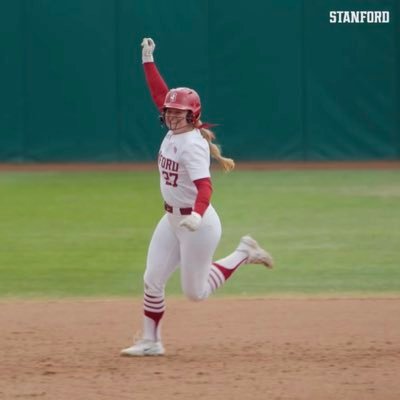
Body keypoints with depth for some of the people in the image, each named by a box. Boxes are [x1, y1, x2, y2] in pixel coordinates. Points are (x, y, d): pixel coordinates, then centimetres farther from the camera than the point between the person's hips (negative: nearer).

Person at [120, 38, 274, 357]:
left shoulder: (193, 145, -23)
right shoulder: (174, 132, 1)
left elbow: (204, 186, -34)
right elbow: (159, 94, 10)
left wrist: (197, 214, -51)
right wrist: (148, 60, 9)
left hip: (199, 224, -8)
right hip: (171, 220, 8)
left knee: (196, 292, 3)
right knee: (153, 281, 2)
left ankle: (244, 254, 19)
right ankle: (151, 341, 12)